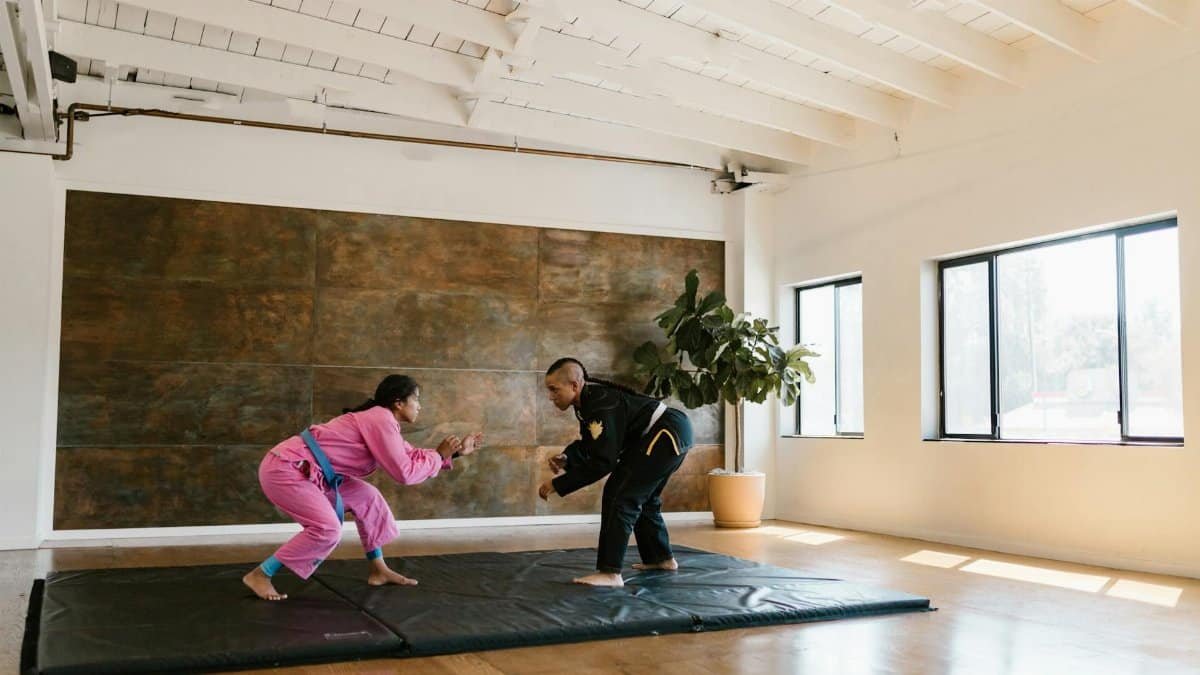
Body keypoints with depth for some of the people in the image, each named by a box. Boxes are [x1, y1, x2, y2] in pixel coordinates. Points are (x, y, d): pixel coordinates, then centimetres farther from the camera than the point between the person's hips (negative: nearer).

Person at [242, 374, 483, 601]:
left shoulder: (380, 419, 13)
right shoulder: (381, 420, -18)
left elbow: (409, 457, 18)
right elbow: (405, 473, -21)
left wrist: (455, 452, 14)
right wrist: (439, 455, -8)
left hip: (299, 470, 11)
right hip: (284, 469, -11)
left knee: (367, 499, 11)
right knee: (327, 530, -21)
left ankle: (379, 570, 18)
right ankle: (259, 575, -9)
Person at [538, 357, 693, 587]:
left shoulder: (601, 405, -25)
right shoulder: (589, 398, 5)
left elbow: (602, 462, -26)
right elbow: (589, 445, 13)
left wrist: (557, 485, -22)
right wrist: (566, 458, -7)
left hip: (669, 434, -11)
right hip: (674, 433, 11)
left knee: (619, 495, -15)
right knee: (643, 497, 23)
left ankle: (610, 572, -17)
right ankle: (661, 558, 38)